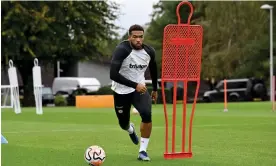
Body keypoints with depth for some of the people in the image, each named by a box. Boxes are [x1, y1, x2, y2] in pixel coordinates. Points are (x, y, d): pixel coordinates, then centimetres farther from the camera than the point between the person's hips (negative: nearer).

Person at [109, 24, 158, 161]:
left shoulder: (149, 51, -7)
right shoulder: (122, 50, -24)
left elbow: (153, 69, 15)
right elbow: (113, 74, -33)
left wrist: (155, 89, 23)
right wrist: (135, 85, -36)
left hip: (140, 88, 2)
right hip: (121, 91, -2)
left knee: (147, 114, -24)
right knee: (123, 124, 11)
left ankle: (142, 151, -10)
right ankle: (130, 129, 53)